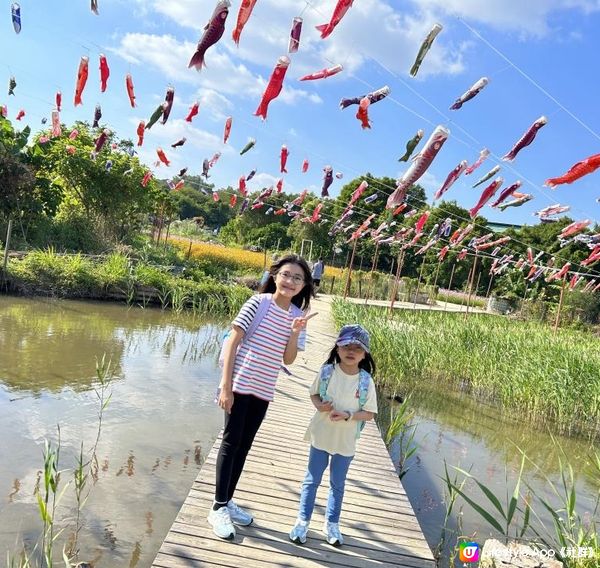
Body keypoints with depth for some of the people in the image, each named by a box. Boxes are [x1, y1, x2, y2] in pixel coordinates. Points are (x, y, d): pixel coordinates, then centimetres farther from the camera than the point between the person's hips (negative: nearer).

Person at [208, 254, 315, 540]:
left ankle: (227, 501, 29)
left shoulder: (298, 315, 2)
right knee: (231, 441, 1)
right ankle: (218, 508, 12)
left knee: (244, 445, 14)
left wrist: (296, 332, -16)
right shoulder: (259, 302, -11)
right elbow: (232, 342, -12)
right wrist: (225, 385, -16)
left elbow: (288, 359, 0)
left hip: (263, 389, 5)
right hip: (240, 383, -5)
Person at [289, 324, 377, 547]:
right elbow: (313, 394, 3)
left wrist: (348, 415, -23)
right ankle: (302, 521, 27)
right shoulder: (327, 371, -11)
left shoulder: (366, 381, -13)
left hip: (346, 441, 0)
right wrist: (319, 405, -18)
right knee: (312, 480, 13)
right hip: (321, 435, 0)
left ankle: (332, 524, 35)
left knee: (337, 484, 18)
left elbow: (369, 413, -8)